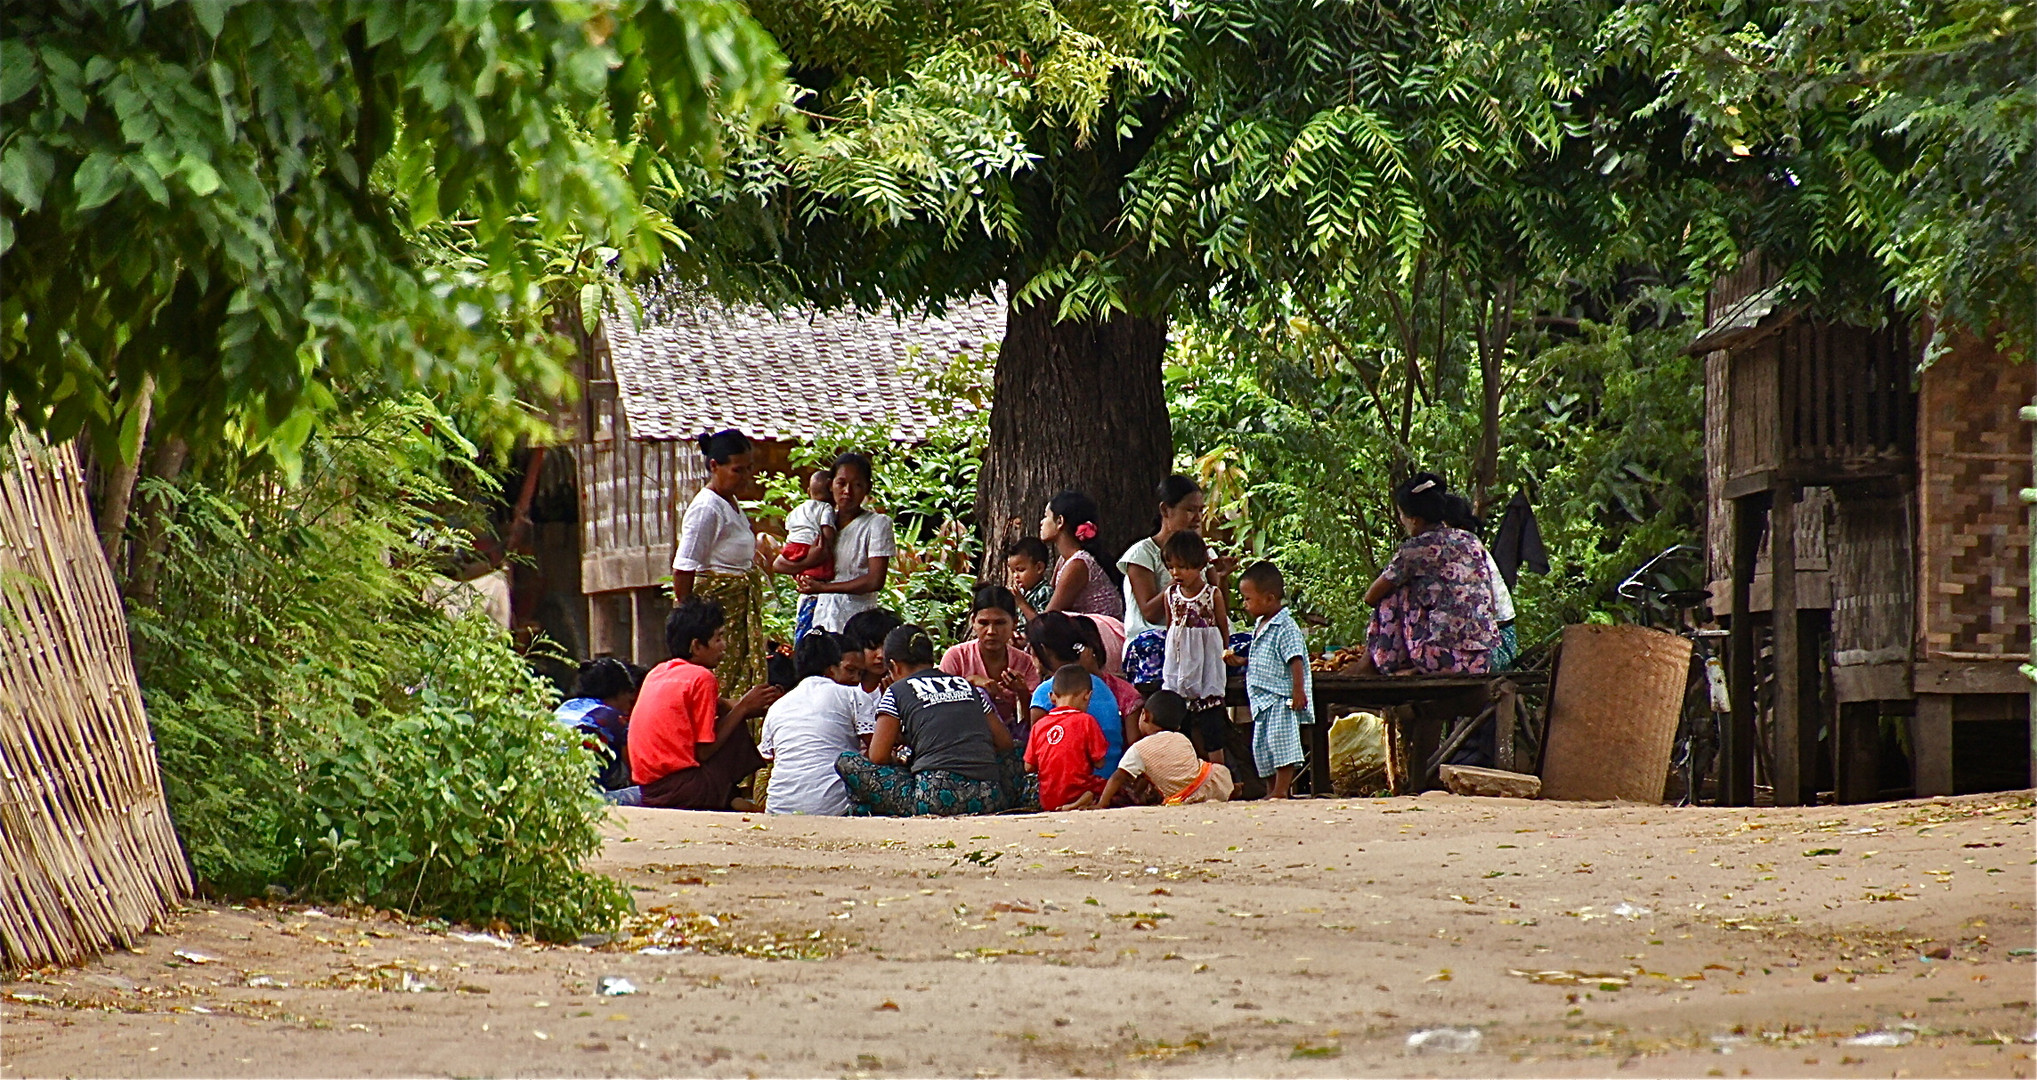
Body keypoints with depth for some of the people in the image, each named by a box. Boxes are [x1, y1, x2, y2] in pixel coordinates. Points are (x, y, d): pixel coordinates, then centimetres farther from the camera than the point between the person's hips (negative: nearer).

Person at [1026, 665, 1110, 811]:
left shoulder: (1039, 726, 6)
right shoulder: (1085, 721, -5)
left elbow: (1029, 767, 9)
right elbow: (1099, 762, -5)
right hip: (1077, 792, -5)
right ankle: (1083, 802, -15)